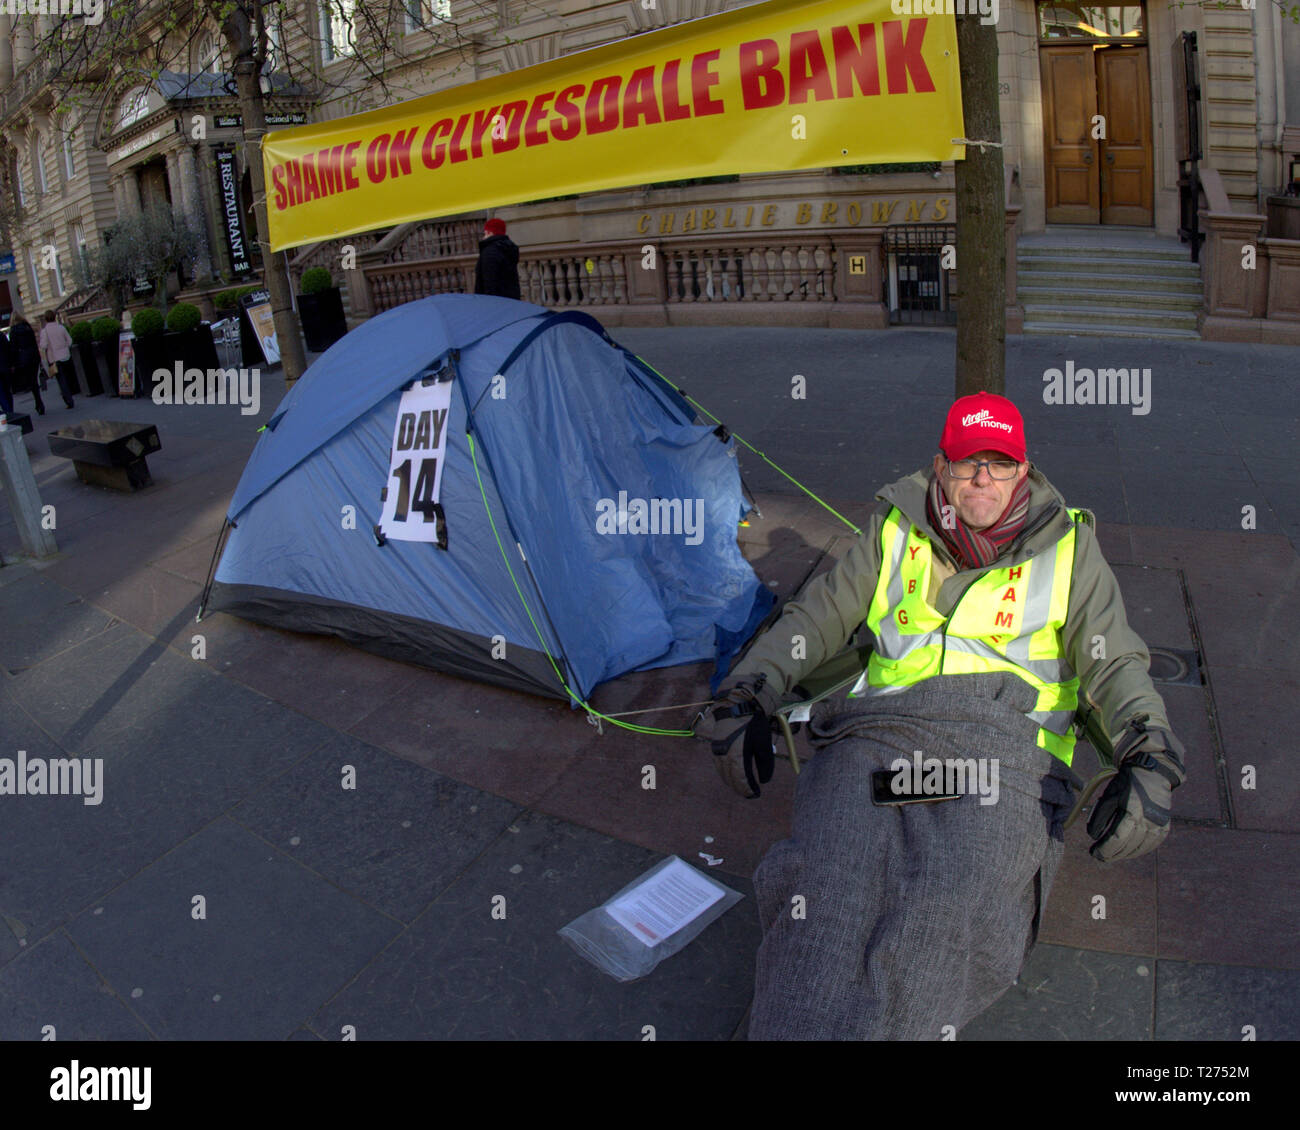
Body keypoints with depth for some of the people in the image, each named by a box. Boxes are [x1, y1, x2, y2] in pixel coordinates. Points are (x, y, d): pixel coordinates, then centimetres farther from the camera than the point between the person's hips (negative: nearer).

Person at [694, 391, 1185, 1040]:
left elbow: (1115, 663, 14)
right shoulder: (895, 532, 21)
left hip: (1004, 748, -1)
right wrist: (744, 695, 9)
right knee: (829, 887, -30)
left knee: (956, 901, -34)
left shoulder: (1067, 547, 19)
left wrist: (1150, 759, -5)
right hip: (877, 733, 1)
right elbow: (818, 616, 22)